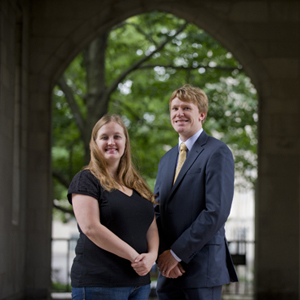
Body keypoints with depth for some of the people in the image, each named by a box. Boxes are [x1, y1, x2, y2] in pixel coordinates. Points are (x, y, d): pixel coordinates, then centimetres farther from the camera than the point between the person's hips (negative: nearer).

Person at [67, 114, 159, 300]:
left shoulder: (138, 185, 18)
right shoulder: (86, 180, -2)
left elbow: (151, 227, 14)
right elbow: (90, 228, -14)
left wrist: (151, 255, -8)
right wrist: (135, 257, -15)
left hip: (139, 282, 6)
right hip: (99, 283, -6)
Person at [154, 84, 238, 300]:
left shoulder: (217, 152, -5)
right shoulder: (166, 160, 20)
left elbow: (217, 211, -15)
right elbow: (158, 212, 16)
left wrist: (177, 252, -13)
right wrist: (162, 254, -2)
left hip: (202, 267, -7)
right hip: (169, 271, 7)